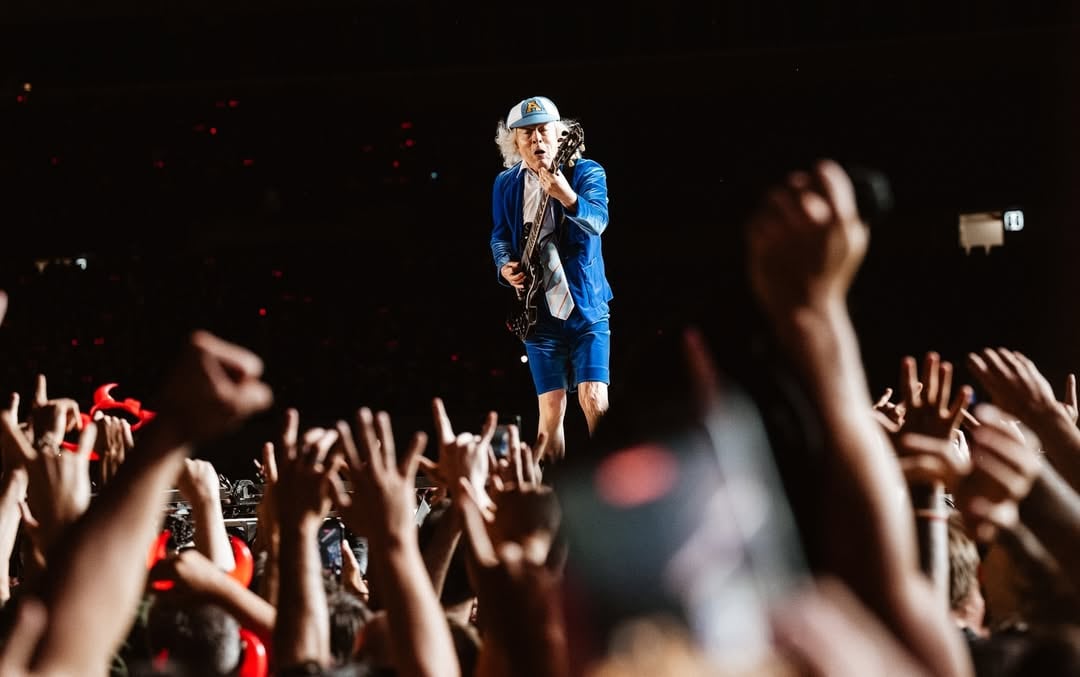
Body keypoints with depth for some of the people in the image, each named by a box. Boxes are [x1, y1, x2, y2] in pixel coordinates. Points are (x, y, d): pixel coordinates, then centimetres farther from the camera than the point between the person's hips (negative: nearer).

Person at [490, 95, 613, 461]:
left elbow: (597, 221, -23)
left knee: (594, 399, -12)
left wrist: (567, 197, -43)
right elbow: (499, 236, 19)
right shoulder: (506, 184, 6)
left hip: (586, 305, -3)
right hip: (539, 311, 3)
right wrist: (506, 267, -2)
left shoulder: (587, 173, -6)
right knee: (551, 408, 1)